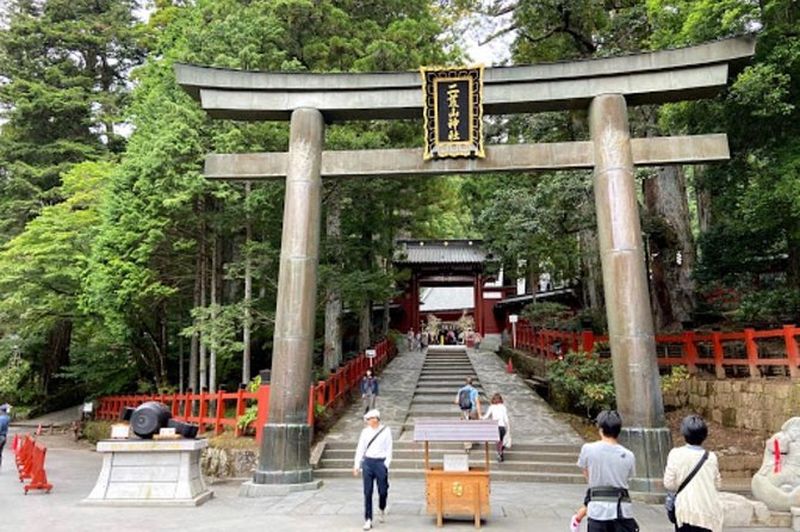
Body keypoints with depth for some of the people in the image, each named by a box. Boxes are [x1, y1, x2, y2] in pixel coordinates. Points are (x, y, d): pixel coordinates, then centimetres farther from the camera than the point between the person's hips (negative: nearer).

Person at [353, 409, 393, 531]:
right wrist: (356, 465, 1)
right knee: (367, 492, 1)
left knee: (383, 491, 5)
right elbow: (360, 449, 7)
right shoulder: (365, 432, 5)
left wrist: (386, 465, -8)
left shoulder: (386, 431, -2)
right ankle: (368, 519, 9)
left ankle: (382, 509, 36)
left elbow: (389, 449, 0)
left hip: (380, 462, -2)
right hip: (367, 462, 2)